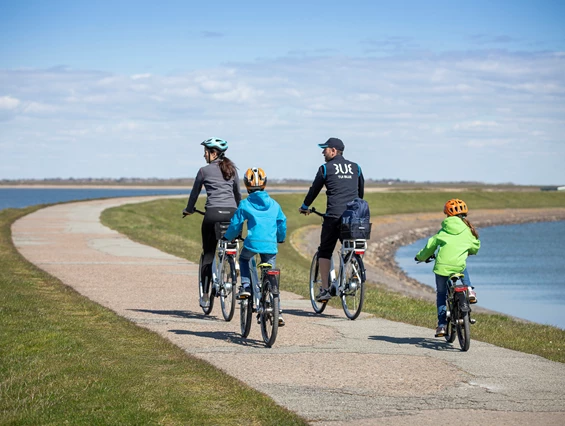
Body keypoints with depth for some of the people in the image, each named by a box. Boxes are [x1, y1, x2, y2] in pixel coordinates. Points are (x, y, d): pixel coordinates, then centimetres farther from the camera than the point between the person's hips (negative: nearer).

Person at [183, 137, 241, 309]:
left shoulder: (205, 170, 5)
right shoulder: (232, 169, 17)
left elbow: (195, 192, 15)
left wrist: (188, 209, 32)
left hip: (213, 213, -3)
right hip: (231, 214, 3)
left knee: (208, 254, 6)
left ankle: (205, 296, 2)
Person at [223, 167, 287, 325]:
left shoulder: (245, 204, 2)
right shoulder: (274, 204, 10)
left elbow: (235, 225, 7)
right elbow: (282, 224, 15)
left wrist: (228, 237, 27)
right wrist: (280, 239, 35)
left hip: (252, 243, -2)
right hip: (270, 246, 2)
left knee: (243, 259, 31)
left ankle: (245, 287, 13)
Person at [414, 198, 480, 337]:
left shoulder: (444, 230, 9)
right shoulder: (468, 231, 9)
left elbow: (430, 246, 12)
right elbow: (475, 248, 20)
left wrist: (420, 257, 30)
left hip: (441, 266, 0)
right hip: (458, 266, 0)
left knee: (441, 295, 18)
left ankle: (442, 325, 13)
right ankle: (469, 290, 16)